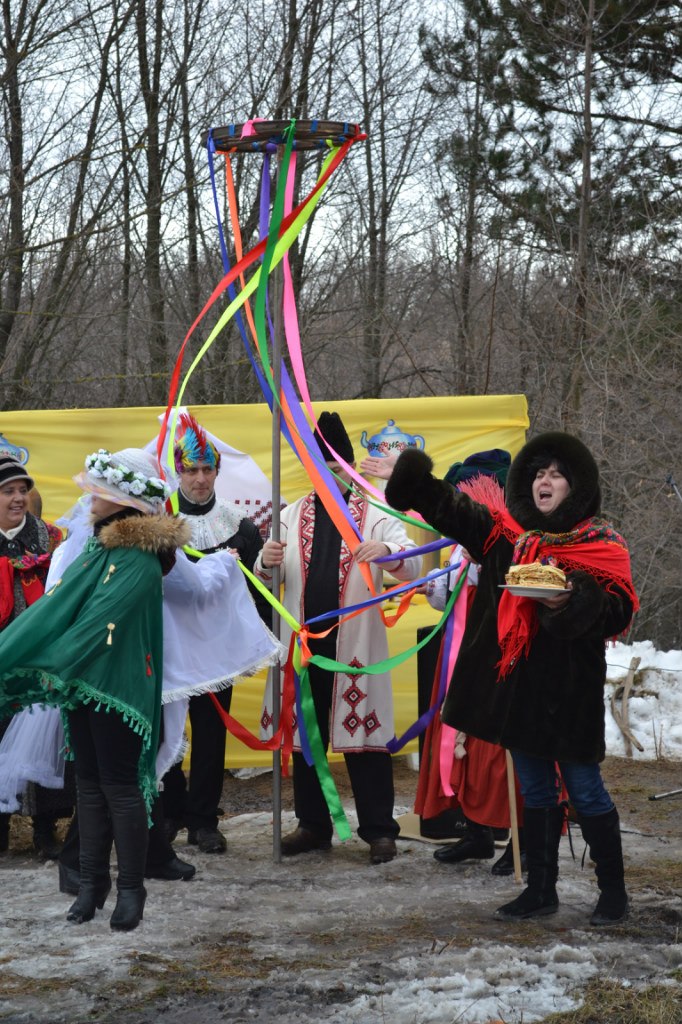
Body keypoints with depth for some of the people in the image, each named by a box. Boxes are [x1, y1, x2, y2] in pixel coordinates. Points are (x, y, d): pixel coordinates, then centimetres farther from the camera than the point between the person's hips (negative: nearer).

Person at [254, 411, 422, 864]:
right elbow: (267, 579, 7)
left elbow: (414, 566, -9)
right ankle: (313, 826, 21)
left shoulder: (376, 516, 1)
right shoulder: (292, 516, 9)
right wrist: (267, 562, -18)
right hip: (304, 642, 3)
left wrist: (387, 551, -32)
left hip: (355, 644, -3)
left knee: (364, 736, -2)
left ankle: (379, 830, 6)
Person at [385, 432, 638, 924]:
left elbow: (619, 608, -12)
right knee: (535, 789, 14)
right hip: (516, 680, 5)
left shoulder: (601, 543, -4)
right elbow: (453, 510, 7)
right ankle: (541, 889, 24)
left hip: (569, 687, -5)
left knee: (584, 787, 0)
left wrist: (574, 600, -28)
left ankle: (614, 890, 13)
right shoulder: (506, 532, 10)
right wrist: (415, 476, -6)